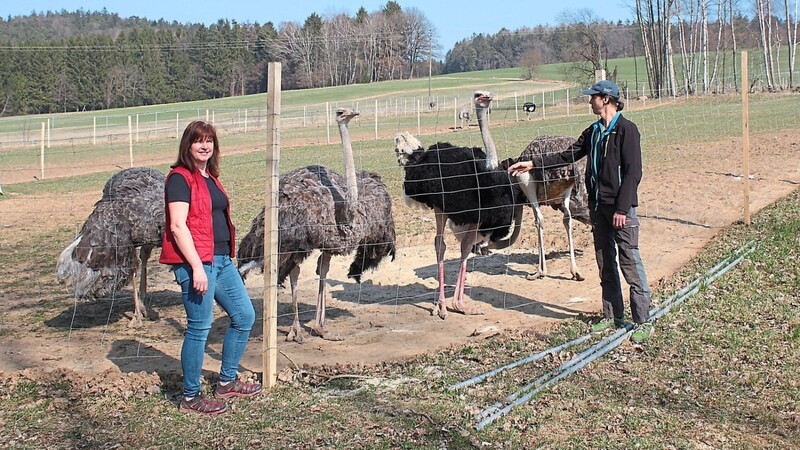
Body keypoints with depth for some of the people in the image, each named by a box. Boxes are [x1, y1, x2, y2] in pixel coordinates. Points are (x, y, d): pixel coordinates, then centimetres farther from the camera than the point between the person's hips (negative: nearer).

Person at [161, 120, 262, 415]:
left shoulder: (210, 177, 17)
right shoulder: (180, 178, -10)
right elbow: (177, 226, -18)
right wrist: (197, 267, -23)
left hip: (221, 259, 10)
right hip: (195, 260, -10)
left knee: (245, 316, 14)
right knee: (200, 327, -3)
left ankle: (226, 383, 28)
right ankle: (190, 397, 11)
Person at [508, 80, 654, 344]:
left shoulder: (626, 129, -11)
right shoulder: (593, 132, 13)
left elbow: (633, 173, -14)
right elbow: (568, 156, 19)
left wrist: (622, 208, -18)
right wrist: (533, 164, 14)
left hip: (620, 207, -8)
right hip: (598, 206, 8)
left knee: (630, 265, -5)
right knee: (605, 265, 14)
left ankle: (644, 322, 3)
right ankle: (612, 317, 25)